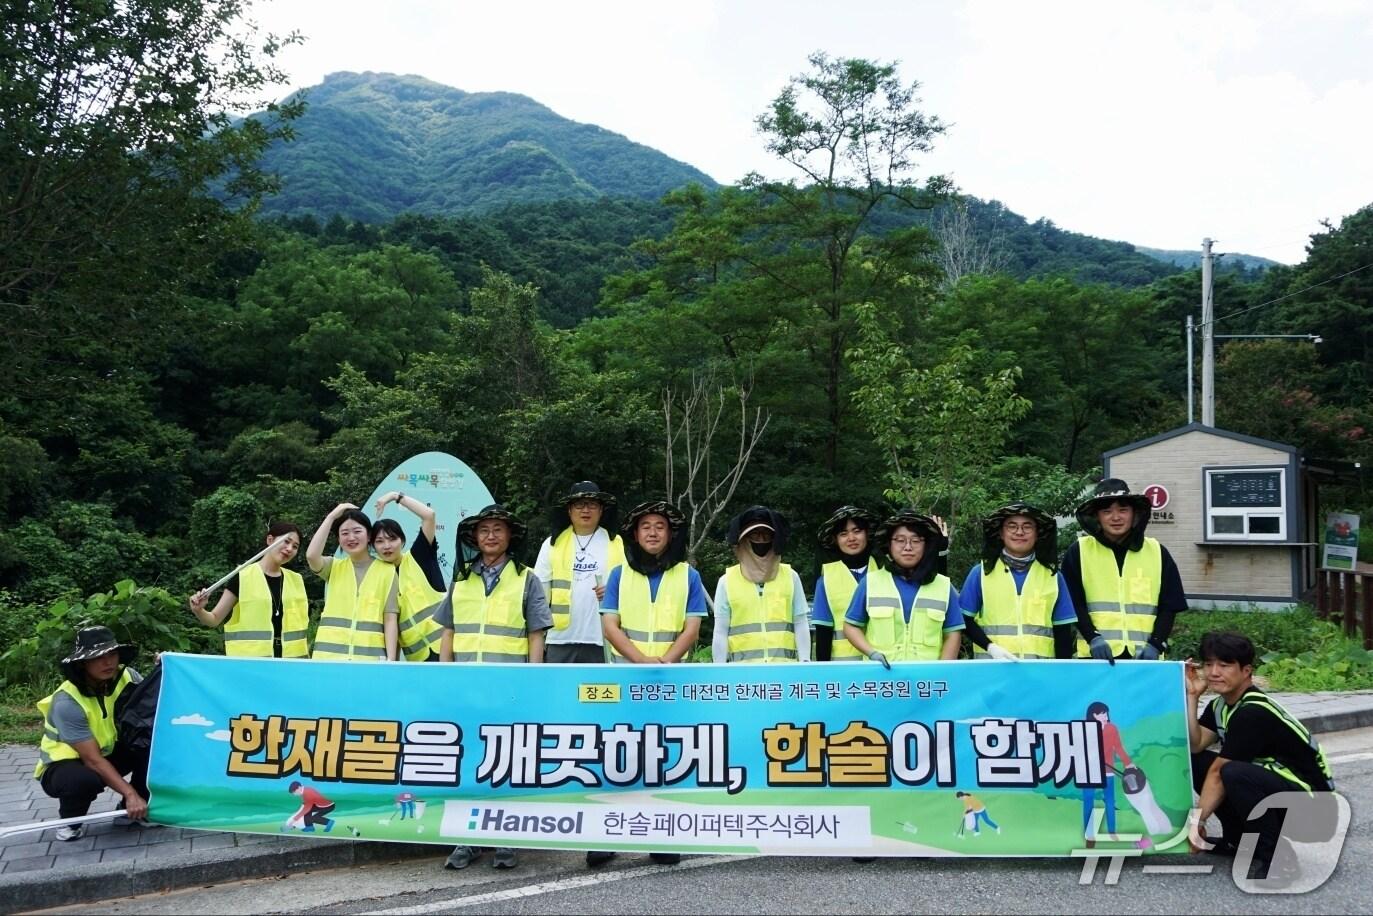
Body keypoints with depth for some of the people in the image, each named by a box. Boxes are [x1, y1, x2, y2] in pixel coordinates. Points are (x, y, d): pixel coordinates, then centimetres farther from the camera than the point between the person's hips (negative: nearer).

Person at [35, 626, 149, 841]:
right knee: (84, 780, -39)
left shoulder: (126, 677, -16)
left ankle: (131, 810, -2)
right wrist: (130, 793, -35)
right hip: (64, 764, -5)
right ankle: (71, 821, -3)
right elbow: (92, 760, -30)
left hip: (107, 753, 5)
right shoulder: (67, 702, -29)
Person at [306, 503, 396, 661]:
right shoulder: (334, 567, 13)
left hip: (370, 656, -2)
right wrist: (332, 516, -2)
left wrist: (390, 659, -6)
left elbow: (390, 619, 3)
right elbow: (311, 555, -9)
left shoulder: (387, 570, 6)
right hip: (330, 655, 2)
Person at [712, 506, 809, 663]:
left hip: (784, 664, 1)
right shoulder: (727, 581, 6)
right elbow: (720, 632, 5)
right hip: (742, 666, -1)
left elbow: (801, 624, 10)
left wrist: (805, 662, 0)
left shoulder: (790, 577, 10)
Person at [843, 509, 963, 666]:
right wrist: (871, 652, -7)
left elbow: (953, 634, 8)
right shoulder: (870, 582, 4)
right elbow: (851, 626, 9)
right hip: (882, 672, -1)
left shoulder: (943, 586, 7)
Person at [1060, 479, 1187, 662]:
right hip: (1096, 656, -2)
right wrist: (1093, 637, -14)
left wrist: (1156, 644, -6)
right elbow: (1073, 603, 0)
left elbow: (1168, 606, 8)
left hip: (1144, 656, 2)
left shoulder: (1157, 553, 9)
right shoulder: (1079, 552, 4)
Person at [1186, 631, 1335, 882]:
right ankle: (1240, 840, 10)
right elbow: (1194, 746, -9)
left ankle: (1275, 857, -15)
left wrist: (1196, 820, -13)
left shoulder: (1254, 713, -23)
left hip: (1312, 809, -9)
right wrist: (1192, 695, -13)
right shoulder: (1221, 705, 4)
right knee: (1195, 762, -1)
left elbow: (1219, 773, -19)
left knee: (1235, 773, -34)